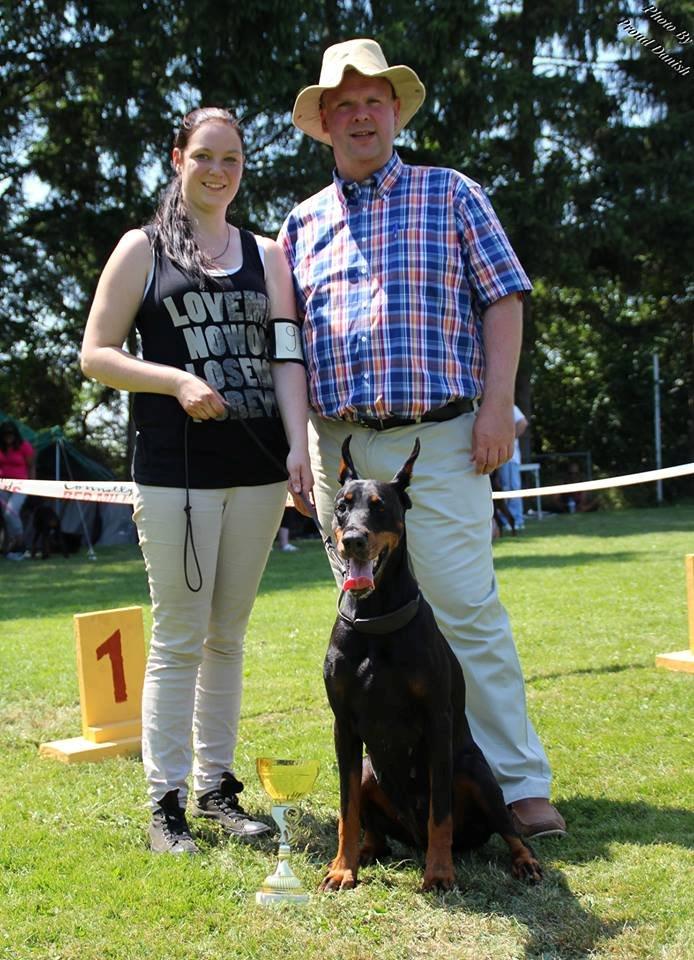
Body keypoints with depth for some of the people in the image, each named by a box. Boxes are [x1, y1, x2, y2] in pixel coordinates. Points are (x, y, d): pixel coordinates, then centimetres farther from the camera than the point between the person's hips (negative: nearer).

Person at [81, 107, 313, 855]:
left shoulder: (266, 255, 14)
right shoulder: (143, 249, 5)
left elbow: (287, 357, 7)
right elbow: (95, 354, 0)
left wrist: (299, 445, -7)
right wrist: (178, 380, -15)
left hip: (257, 470, 4)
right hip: (174, 469, -3)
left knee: (228, 635, 10)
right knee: (179, 637, -2)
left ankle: (218, 787, 19)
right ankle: (165, 801, 6)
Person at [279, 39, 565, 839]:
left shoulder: (451, 195, 8)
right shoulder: (302, 225, 15)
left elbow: (503, 299, 3)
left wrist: (497, 404, -8)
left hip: (438, 442, -4)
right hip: (339, 447, 4)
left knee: (467, 611, -7)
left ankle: (519, 783, 0)